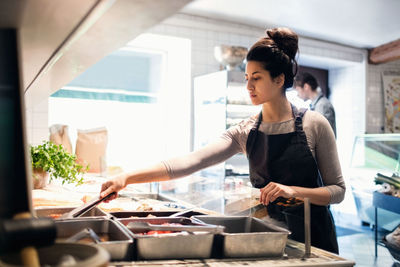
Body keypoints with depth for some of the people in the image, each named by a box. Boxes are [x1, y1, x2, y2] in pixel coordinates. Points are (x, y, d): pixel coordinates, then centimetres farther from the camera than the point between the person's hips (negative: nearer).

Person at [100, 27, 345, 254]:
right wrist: (128, 178, -24)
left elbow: (338, 190, -5)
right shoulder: (245, 132, -3)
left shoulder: (314, 125, -9)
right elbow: (192, 161, -15)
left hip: (312, 233, -2)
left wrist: (294, 191, -23)